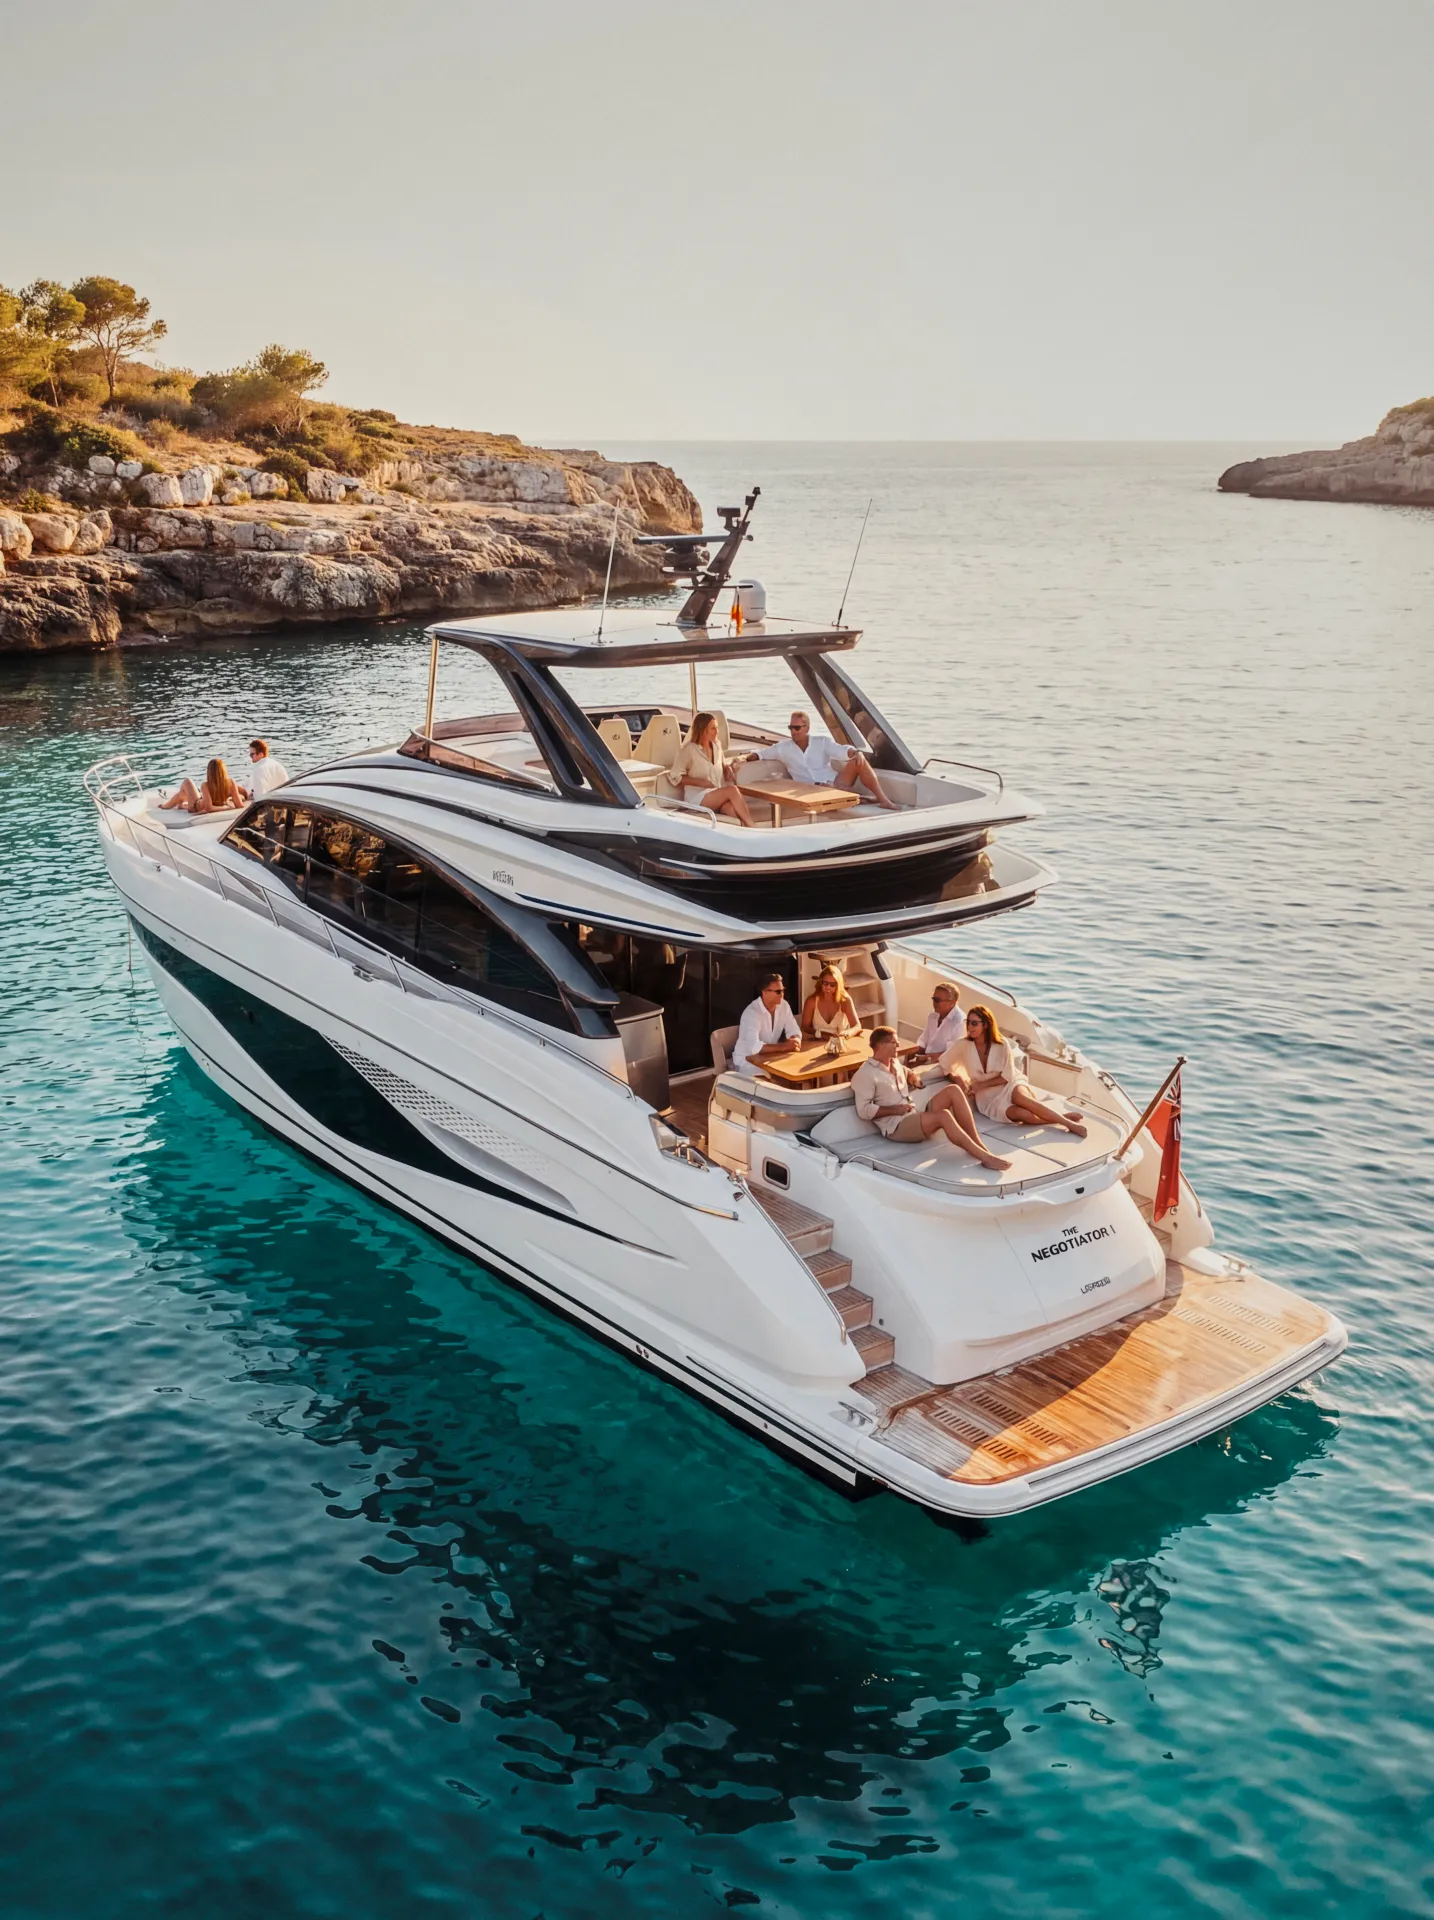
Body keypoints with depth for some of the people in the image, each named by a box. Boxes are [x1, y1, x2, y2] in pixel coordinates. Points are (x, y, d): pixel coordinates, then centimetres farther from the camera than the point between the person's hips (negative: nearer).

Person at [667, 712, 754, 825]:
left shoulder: (717, 745, 13)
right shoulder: (688, 750, -6)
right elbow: (675, 777, -6)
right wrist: (701, 782, -13)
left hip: (719, 796, 5)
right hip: (697, 797, -5)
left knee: (735, 810, -32)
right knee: (732, 790, -31)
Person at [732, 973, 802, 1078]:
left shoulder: (783, 1005, -2)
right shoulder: (752, 1012, -25)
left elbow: (794, 1032, 1)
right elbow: (754, 1046, -37)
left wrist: (794, 1041, -23)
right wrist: (783, 1046, -36)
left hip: (768, 1056, 7)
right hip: (746, 1060, -7)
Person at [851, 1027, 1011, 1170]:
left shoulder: (894, 1063, 18)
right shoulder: (865, 1074, -9)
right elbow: (864, 1110, -16)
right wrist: (896, 1109, -16)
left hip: (916, 1115, 9)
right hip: (896, 1126, -9)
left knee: (954, 1091, -11)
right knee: (943, 1115, -33)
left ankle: (979, 1145, -15)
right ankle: (984, 1157, -33)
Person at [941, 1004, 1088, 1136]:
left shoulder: (1002, 1045, -7)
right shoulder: (963, 1045, -6)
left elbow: (1007, 1077, -5)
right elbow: (943, 1064, -1)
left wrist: (981, 1085, -14)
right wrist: (957, 1079, -18)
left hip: (1007, 1086, 0)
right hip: (987, 1097, 0)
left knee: (1019, 1095, -39)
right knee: (1022, 1114, -33)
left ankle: (1067, 1122, -32)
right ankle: (1063, 1119, -23)